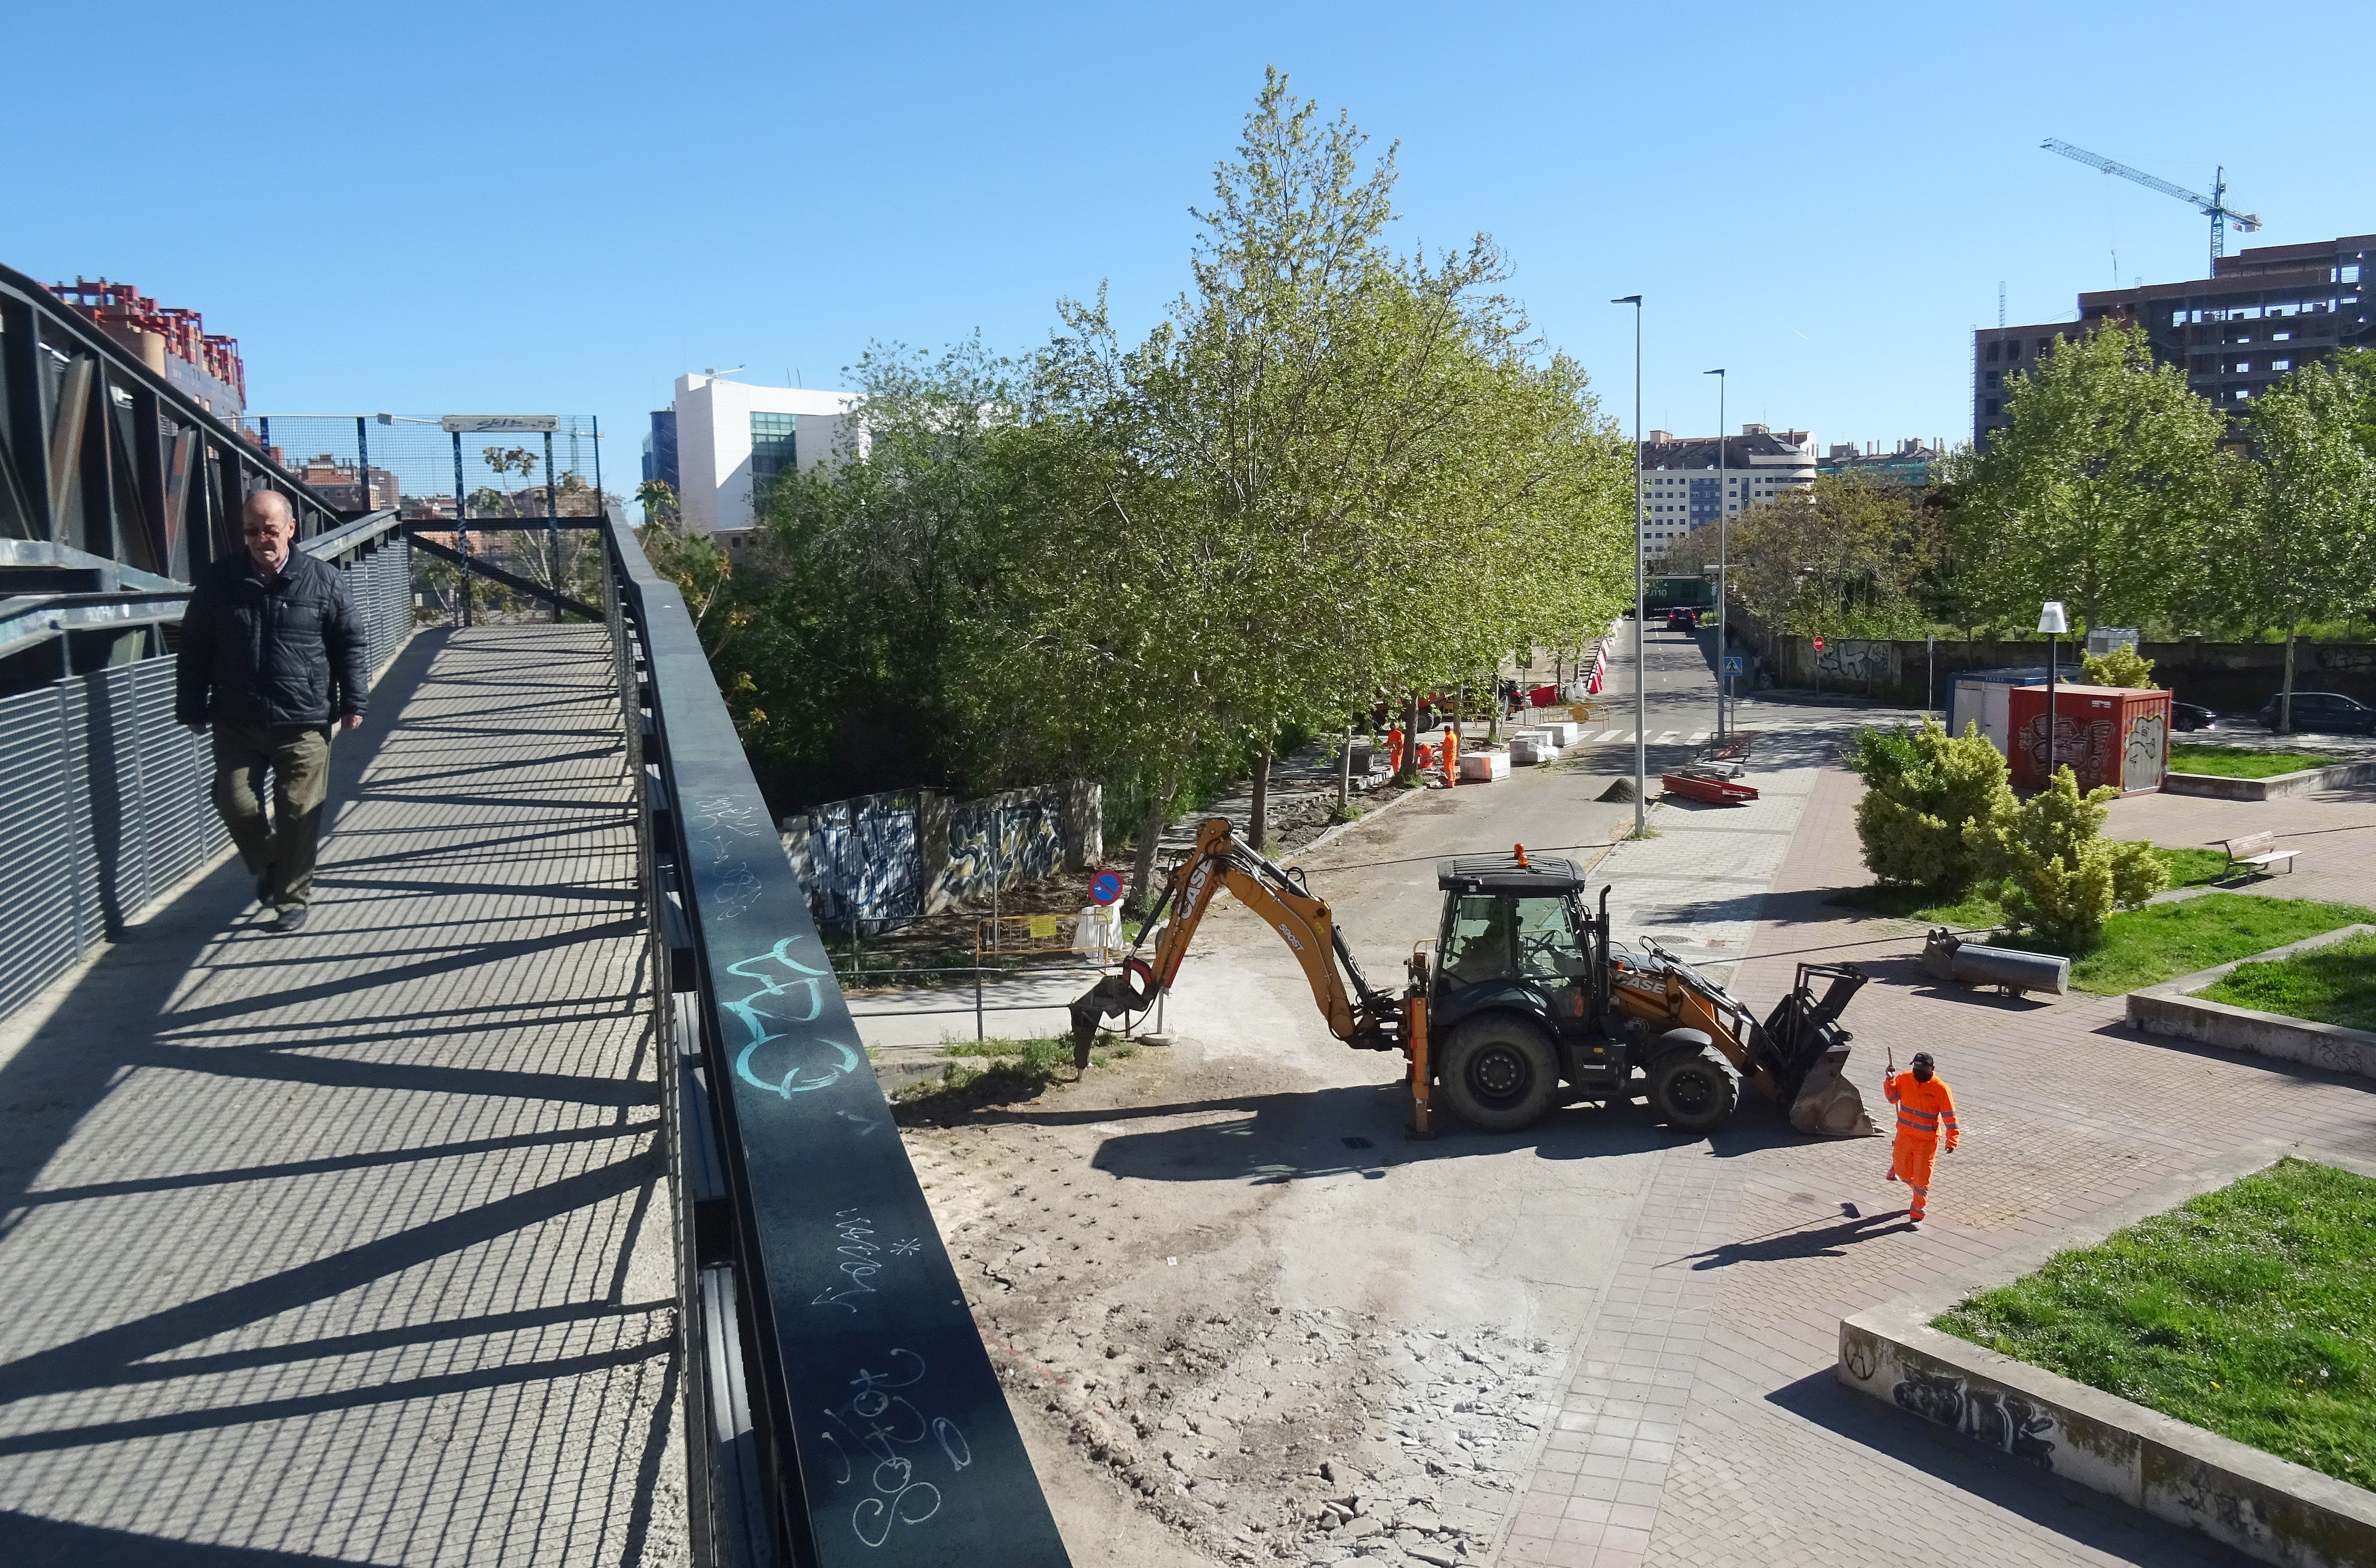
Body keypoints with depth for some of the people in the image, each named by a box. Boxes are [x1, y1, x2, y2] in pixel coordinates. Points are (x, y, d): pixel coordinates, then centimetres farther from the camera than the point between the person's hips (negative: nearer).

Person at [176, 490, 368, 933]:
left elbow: (352, 643, 4)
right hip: (236, 724, 2)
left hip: (304, 723, -2)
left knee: (299, 814, 0)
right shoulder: (219, 581, 5)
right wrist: (192, 709, 9)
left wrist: (353, 701, -1)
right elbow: (194, 650, 11)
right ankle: (267, 866, 30)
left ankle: (291, 897, 14)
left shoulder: (323, 580, -1)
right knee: (234, 802, 1)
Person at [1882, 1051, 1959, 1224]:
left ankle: (1917, 1213, 18)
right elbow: (1893, 1098, 4)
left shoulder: (1940, 1089, -14)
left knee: (1922, 1179, 2)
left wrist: (1952, 1141, -16)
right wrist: (1890, 1080, -12)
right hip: (1904, 1136, 3)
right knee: (1903, 1173, 13)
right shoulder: (1904, 1079, -4)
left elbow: (1950, 1117, -10)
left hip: (1927, 1141, -3)